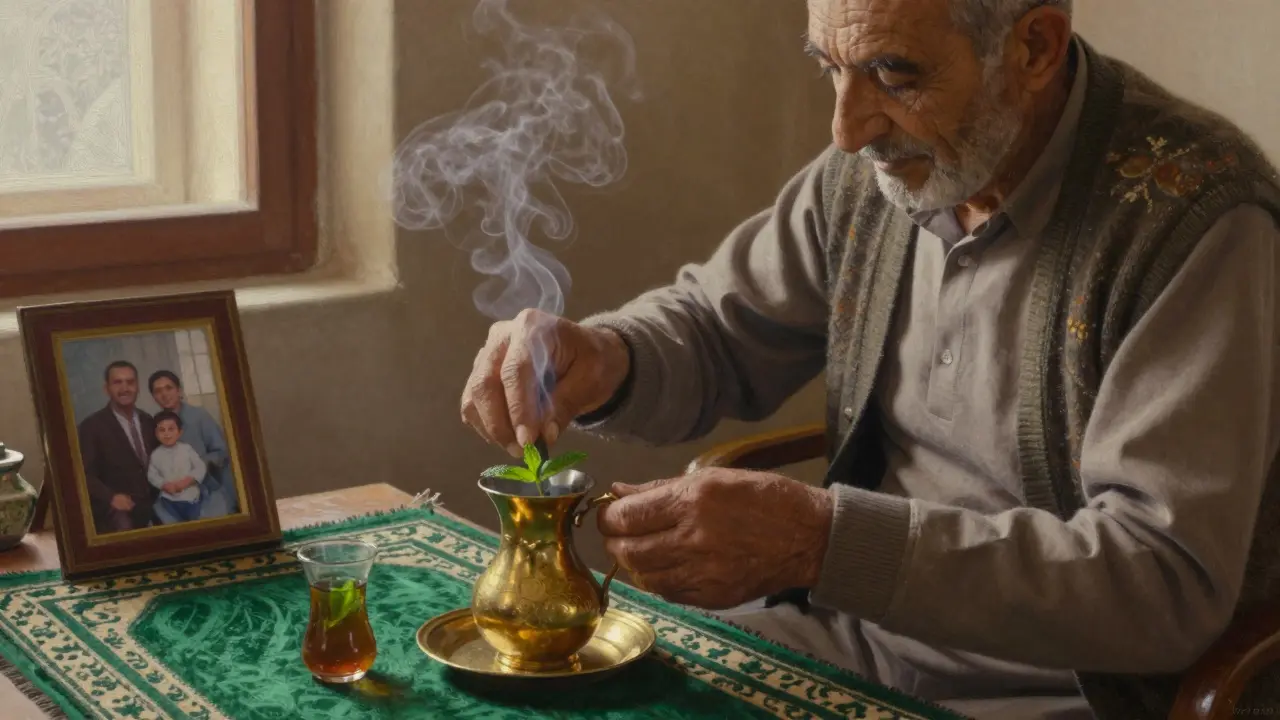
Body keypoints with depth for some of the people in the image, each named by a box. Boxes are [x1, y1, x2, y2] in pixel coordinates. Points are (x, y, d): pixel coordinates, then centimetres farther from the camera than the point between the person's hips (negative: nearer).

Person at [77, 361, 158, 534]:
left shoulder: (149, 422, 16)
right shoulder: (91, 426, -1)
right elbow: (84, 473, -6)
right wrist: (111, 497, -20)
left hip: (154, 509, 4)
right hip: (117, 512, -4)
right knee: (123, 526, -30)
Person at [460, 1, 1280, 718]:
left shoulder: (1196, 219, -21)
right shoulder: (876, 170, -1)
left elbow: (1171, 582, -27)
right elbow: (713, 327, 13)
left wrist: (823, 540, -35)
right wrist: (601, 357, -12)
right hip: (863, 628, 6)